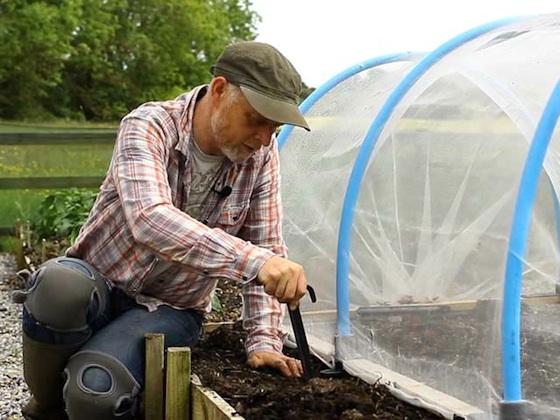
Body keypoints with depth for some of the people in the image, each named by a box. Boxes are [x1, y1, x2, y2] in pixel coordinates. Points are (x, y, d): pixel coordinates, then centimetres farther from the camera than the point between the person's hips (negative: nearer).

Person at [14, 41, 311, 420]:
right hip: (100, 285, -1)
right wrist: (252, 260, -49)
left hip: (171, 309, 1)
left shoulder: (262, 154, -7)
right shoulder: (149, 127, -20)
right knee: (60, 285, -37)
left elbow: (267, 248, -3)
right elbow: (149, 219, -38)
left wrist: (264, 341, -14)